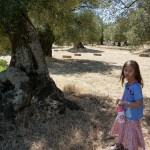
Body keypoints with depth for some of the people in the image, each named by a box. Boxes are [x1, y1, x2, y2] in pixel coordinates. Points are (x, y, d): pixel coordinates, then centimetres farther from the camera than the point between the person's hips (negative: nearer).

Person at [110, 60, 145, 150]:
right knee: (122, 129, 28)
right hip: (125, 113, 8)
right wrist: (121, 100, -7)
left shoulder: (136, 86, -30)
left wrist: (123, 103, -25)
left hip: (132, 116, -8)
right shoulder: (127, 84, -4)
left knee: (131, 134, 13)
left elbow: (138, 104, -29)